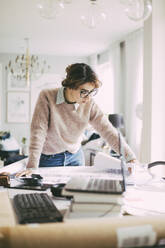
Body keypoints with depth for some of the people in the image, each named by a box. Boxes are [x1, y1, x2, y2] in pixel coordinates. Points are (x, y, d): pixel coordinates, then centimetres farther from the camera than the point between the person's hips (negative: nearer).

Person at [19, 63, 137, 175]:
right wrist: (32, 166, -30)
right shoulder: (47, 97, -21)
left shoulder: (89, 104, -13)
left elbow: (108, 131, -14)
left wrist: (130, 157, -23)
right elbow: (38, 131, -24)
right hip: (48, 159, -3)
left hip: (75, 157, 3)